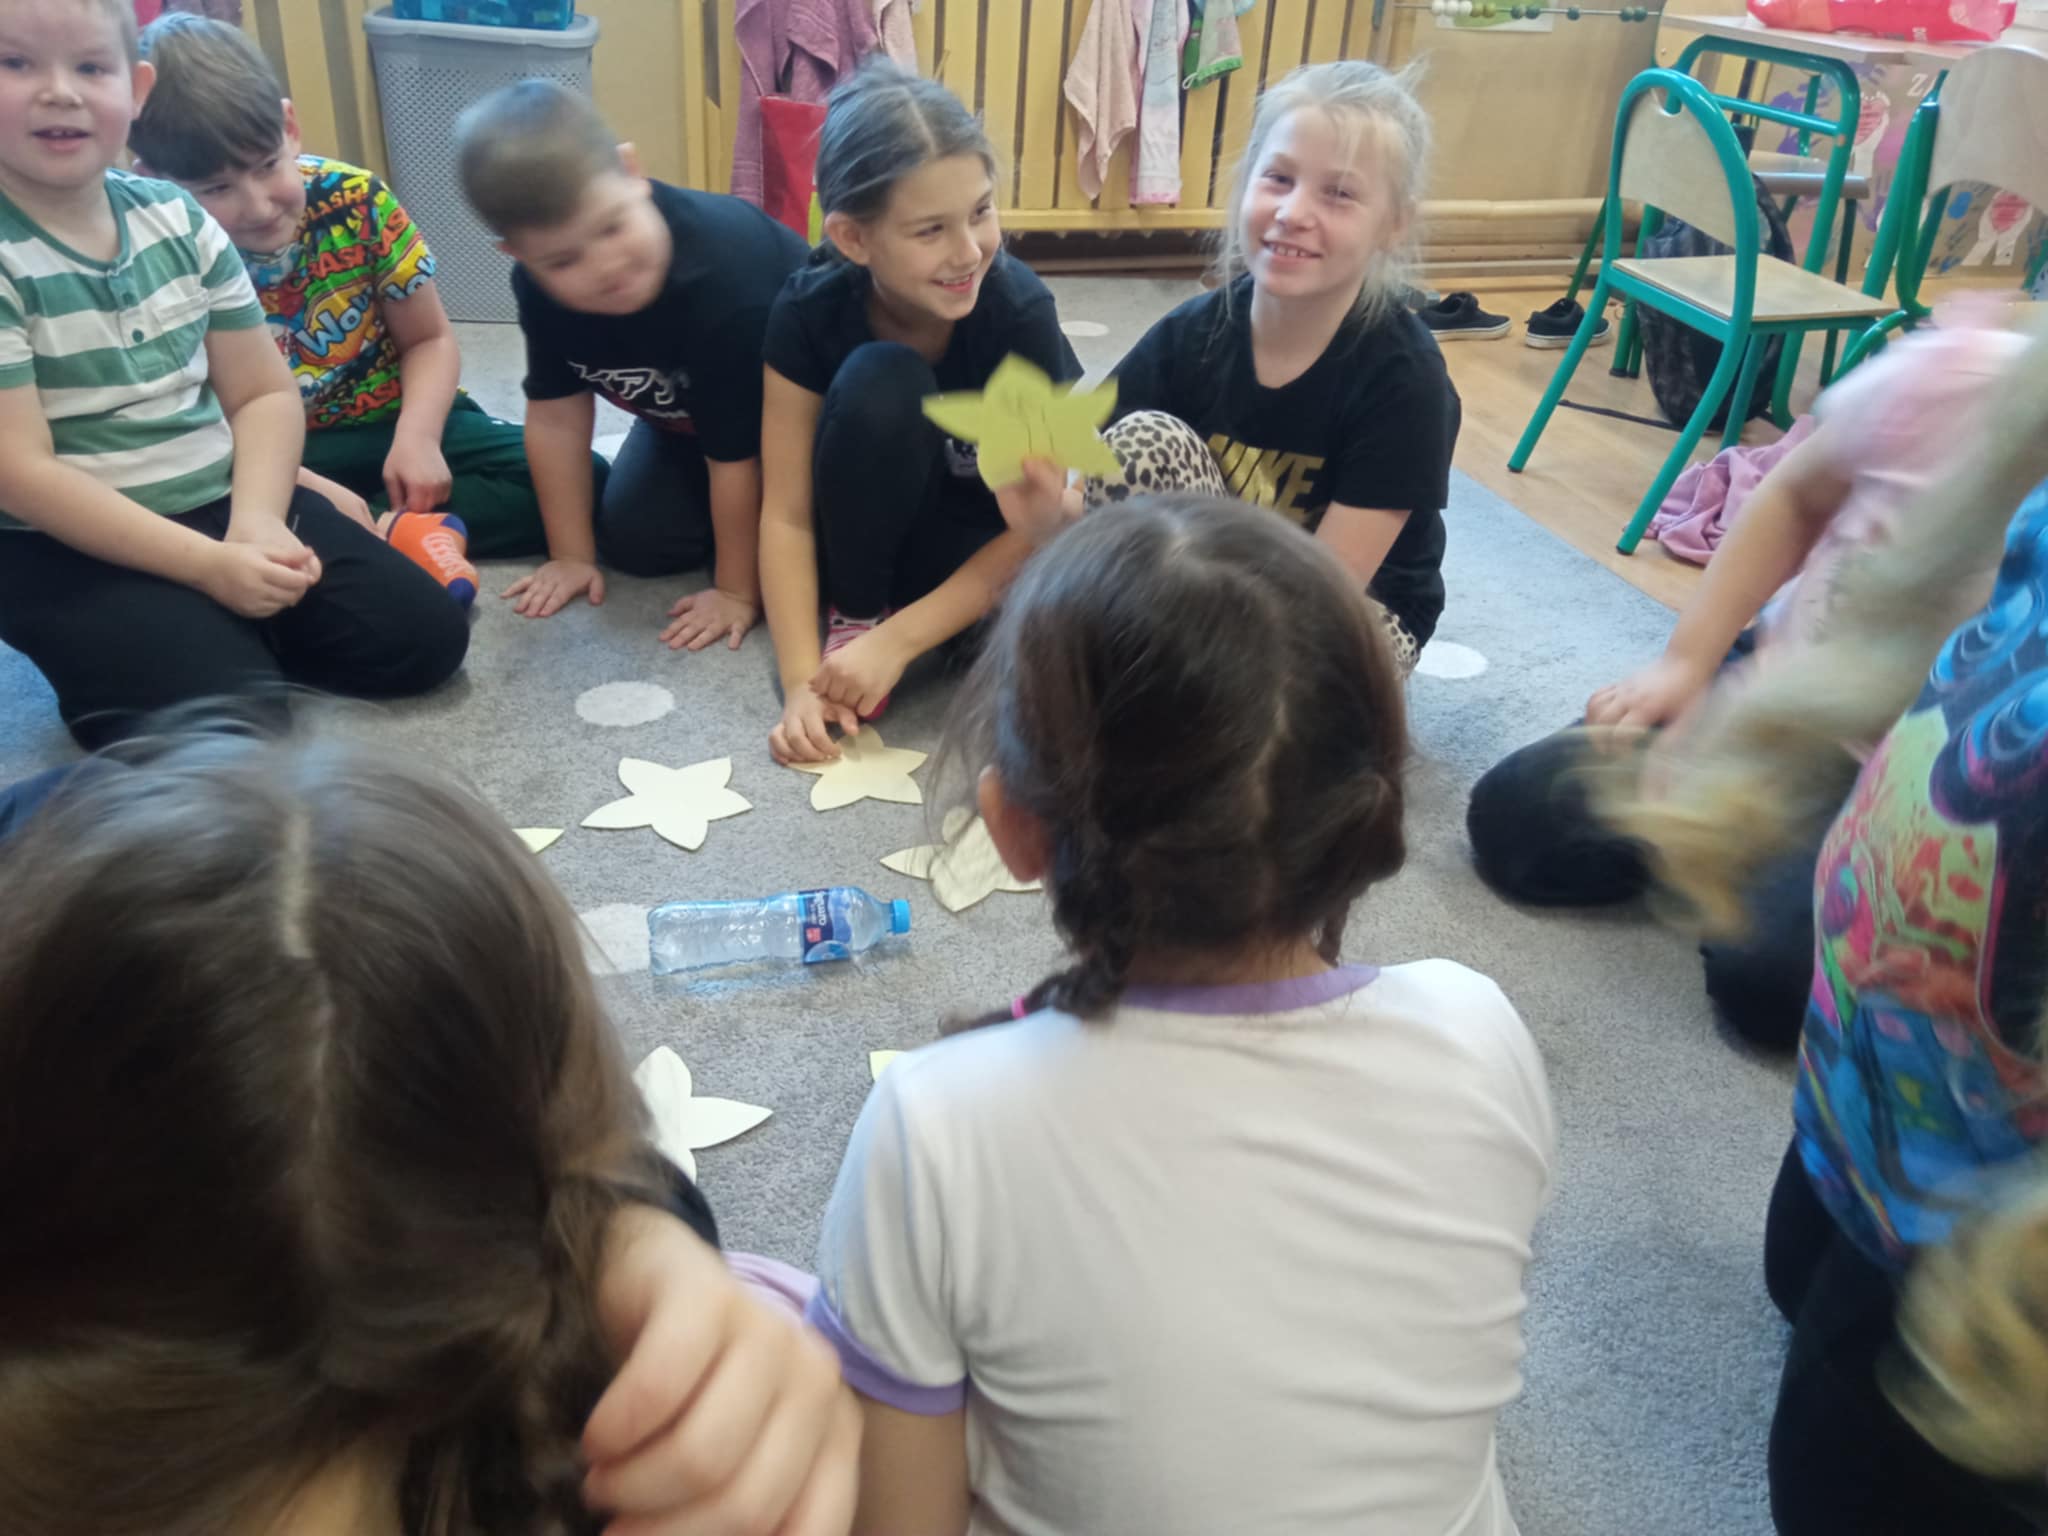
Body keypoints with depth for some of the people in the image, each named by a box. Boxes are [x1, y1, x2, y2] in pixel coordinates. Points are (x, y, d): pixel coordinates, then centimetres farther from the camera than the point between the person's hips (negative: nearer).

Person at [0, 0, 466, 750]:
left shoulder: (178, 219, 3)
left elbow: (263, 394, 5)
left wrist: (255, 522, -14)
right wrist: (207, 564, -23)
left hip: (223, 500, 6)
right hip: (70, 548, -5)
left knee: (424, 634, -5)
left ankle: (225, 632, 12)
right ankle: (112, 676, 4)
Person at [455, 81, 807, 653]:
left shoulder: (722, 276, -42)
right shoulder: (541, 285, -25)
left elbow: (738, 451, -33)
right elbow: (556, 415, -12)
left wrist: (737, 590, -24)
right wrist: (571, 556, -9)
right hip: (684, 410, 6)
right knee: (633, 540, -5)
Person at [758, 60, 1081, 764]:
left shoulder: (1020, 313, -26)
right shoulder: (810, 311, -22)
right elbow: (787, 514, -20)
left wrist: (896, 643, -27)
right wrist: (803, 680, -31)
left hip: (978, 548, -1)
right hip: (864, 539, 1)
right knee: (880, 381, -31)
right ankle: (853, 612, -10)